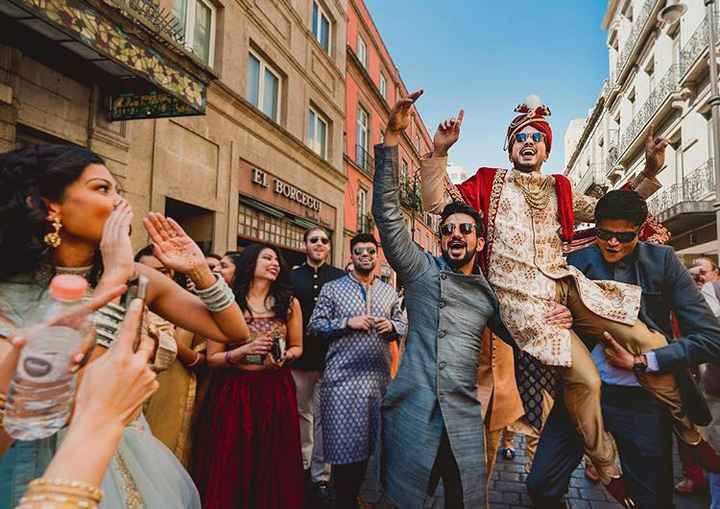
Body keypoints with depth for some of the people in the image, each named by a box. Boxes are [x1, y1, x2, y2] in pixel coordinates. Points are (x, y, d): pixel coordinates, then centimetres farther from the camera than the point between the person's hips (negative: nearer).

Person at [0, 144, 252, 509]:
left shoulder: (137, 279, -7)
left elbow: (235, 332, -3)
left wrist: (198, 269, -16)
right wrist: (112, 278, -28)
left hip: (131, 455, 4)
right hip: (42, 468, -3)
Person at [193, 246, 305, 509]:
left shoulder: (289, 303, 4)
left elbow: (297, 347, 12)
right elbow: (212, 358, -1)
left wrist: (283, 358, -9)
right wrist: (243, 352, -17)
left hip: (276, 391, 2)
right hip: (233, 392, -1)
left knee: (273, 466, 10)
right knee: (230, 469, 7)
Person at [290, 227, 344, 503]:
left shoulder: (341, 278, 1)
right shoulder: (292, 277, 4)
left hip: (330, 358, -1)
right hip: (300, 357, 2)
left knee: (324, 416, 5)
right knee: (302, 413, 16)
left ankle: (321, 475, 16)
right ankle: (302, 464, 34)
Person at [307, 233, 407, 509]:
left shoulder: (389, 291, 13)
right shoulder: (332, 289, 1)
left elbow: (402, 323, 16)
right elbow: (315, 324, -4)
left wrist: (391, 326, -6)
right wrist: (348, 323, -15)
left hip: (380, 375, 4)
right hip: (343, 375, -4)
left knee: (374, 441, 13)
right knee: (345, 441, 1)